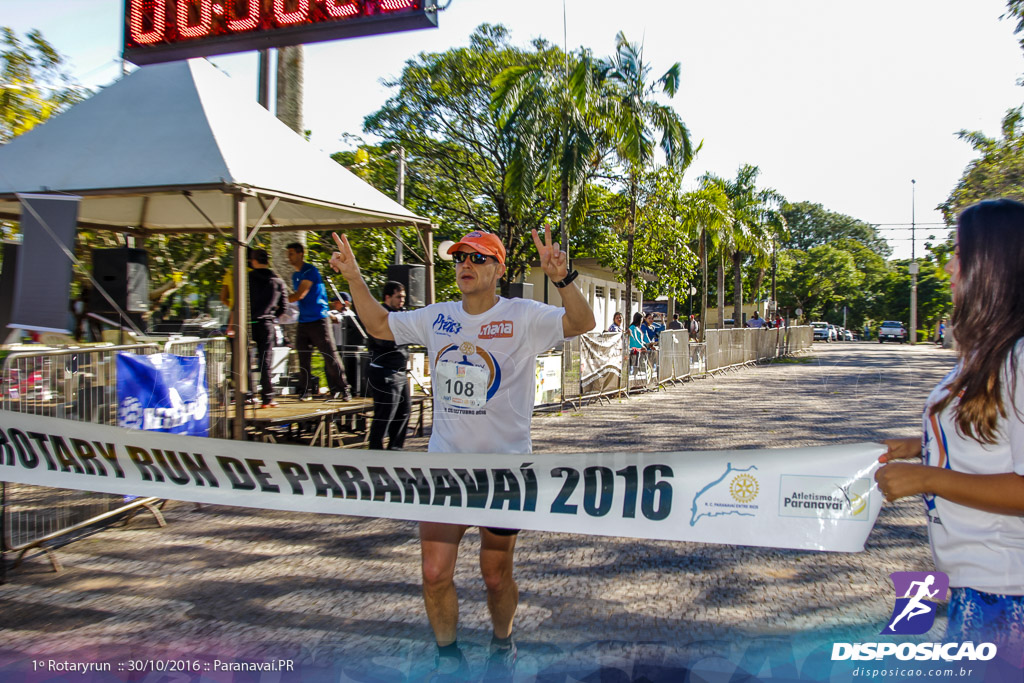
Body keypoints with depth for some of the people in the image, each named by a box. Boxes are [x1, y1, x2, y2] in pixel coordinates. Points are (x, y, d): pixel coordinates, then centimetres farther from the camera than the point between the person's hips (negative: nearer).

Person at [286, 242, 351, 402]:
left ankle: (343, 390, -1)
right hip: (303, 321, 8)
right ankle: (304, 391, 11)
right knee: (303, 358, 5)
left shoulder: (310, 271, -9)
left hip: (318, 320, -8)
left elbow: (300, 295, -14)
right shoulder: (295, 275, 17)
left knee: (330, 355, -6)